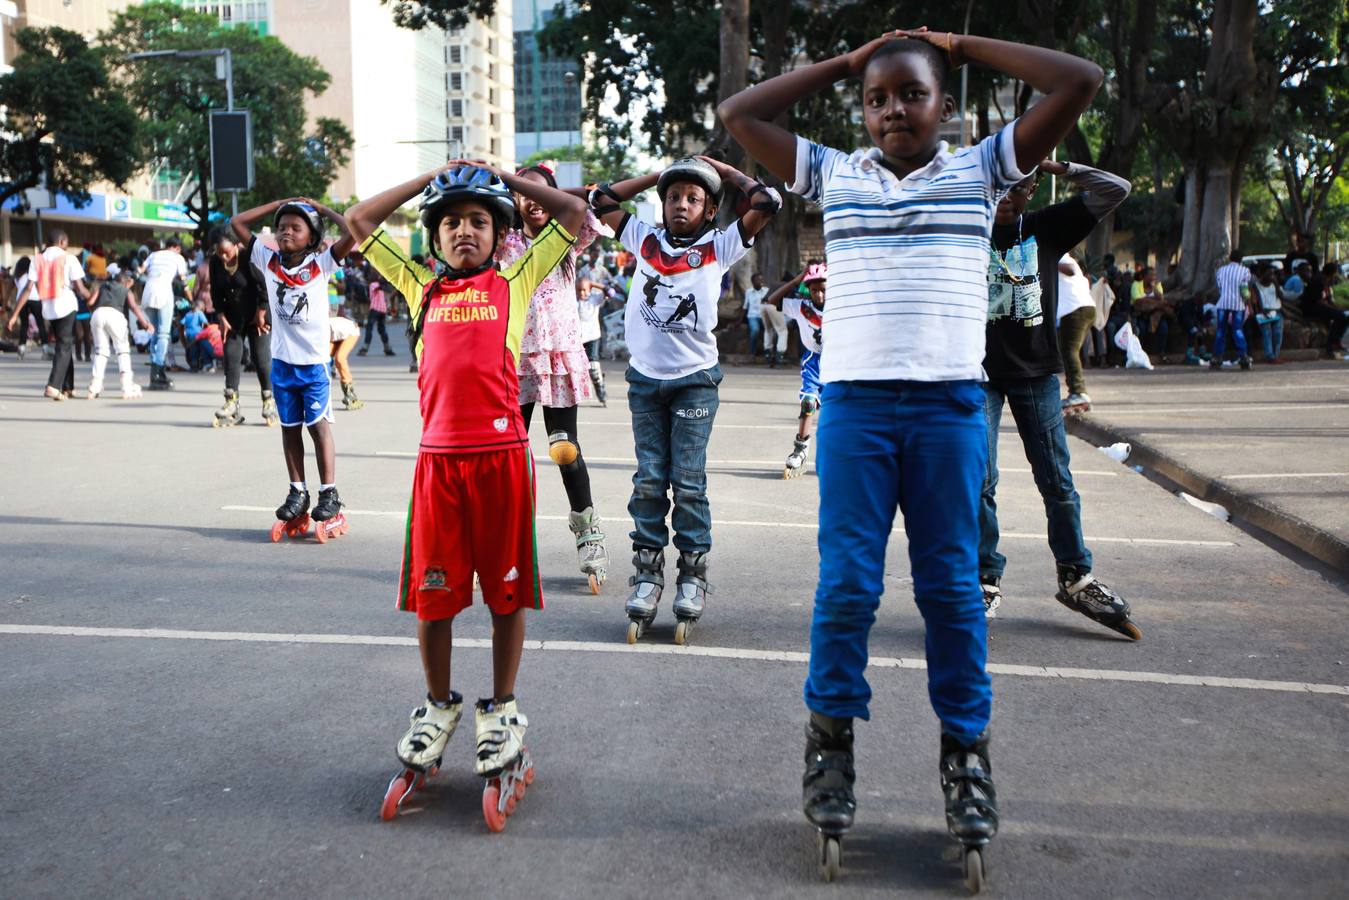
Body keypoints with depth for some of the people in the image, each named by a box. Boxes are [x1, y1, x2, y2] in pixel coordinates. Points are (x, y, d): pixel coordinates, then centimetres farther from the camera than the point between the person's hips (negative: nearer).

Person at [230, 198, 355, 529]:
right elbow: (237, 223, 4)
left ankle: (329, 494, 8)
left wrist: (323, 210, -6)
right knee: (290, 427, 11)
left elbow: (352, 234, -19)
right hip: (282, 361, 4)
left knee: (318, 425, 2)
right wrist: (278, 204, 3)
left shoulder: (320, 263, -7)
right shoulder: (268, 260, 2)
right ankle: (298, 492, 20)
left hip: (314, 361, -4)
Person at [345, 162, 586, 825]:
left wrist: (506, 178, 16)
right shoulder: (421, 288, 15)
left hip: (502, 455, -1)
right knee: (432, 593, 8)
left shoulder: (515, 283, 11)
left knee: (507, 592, 7)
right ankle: (439, 706, 28)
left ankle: (501, 711, 22)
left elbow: (574, 214, 12)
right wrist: (432, 176, 21)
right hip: (439, 457, 2)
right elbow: (360, 221, 22)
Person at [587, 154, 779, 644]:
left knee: (689, 483, -2)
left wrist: (724, 170, 10)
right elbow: (601, 199, 15)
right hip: (645, 378, 2)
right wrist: (657, 176, 16)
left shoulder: (718, 246, 3)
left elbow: (767, 202, -3)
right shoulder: (644, 239, 9)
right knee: (649, 481, 4)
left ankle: (693, 574, 7)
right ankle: (647, 572, 10)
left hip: (695, 379, -2)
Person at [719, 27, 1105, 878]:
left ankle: (966, 748, 18)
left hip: (951, 407, 0)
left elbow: (1081, 81, 4)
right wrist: (843, 61, 15)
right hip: (854, 402, 1)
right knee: (847, 583, 0)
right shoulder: (835, 174, 12)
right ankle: (831, 742, 15)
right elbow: (739, 114, 14)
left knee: (952, 585, 5)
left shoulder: (981, 169, 9)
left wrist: (962, 43, 10)